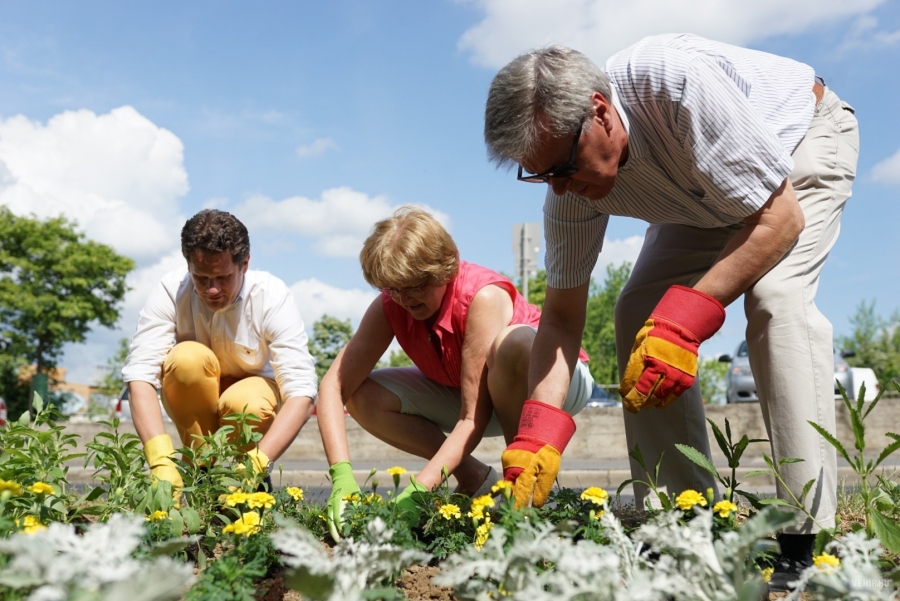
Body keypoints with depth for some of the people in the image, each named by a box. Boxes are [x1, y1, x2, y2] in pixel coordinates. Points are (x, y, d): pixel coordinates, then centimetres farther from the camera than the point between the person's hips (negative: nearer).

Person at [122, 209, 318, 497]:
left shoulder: (274, 297, -27)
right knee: (188, 357, -32)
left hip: (253, 390, -1)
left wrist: (257, 464, -45)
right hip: (191, 397, 1)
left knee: (244, 403, -36)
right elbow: (140, 375, -32)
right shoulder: (170, 291, -24)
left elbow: (301, 394, -33)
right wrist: (161, 461, -46)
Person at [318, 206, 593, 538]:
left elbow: (474, 417, -35)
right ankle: (475, 479, -2)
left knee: (514, 343, -41)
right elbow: (334, 387, -22)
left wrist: (417, 489, -41)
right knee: (364, 398, -15)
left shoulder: (483, 296, -33)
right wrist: (342, 475, -35)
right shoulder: (388, 307, -17)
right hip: (478, 393, 5)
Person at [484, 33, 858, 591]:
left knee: (775, 298, -30)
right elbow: (562, 315, -14)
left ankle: (806, 536, -23)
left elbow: (779, 217, -34)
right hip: (706, 200, 6)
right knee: (639, 314, -11)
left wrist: (685, 319, -41)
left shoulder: (677, 82, -41)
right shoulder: (570, 179, -21)